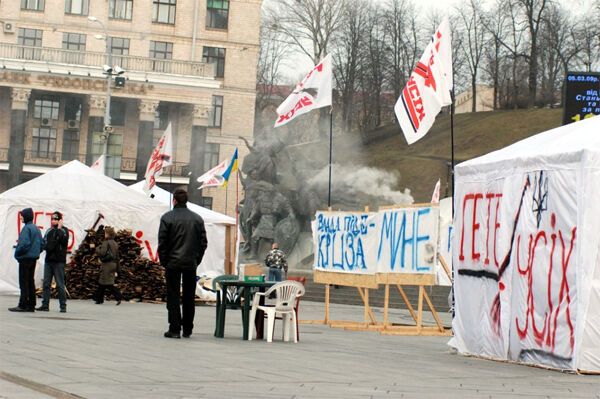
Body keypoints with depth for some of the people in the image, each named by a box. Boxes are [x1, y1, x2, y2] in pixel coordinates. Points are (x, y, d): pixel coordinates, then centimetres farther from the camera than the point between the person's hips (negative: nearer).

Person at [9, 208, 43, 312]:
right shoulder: (36, 228, 13)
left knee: (23, 282, -5)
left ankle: (23, 305, -6)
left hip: (25, 258, -9)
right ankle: (31, 305, 13)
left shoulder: (26, 228, -15)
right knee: (30, 281, 12)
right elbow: (42, 244, 15)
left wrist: (17, 252, -10)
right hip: (34, 258, 9)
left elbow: (25, 244, -23)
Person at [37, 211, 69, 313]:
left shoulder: (64, 230, 0)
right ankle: (45, 305, 9)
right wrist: (45, 247, -1)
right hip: (48, 260, 6)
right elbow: (43, 243, 20)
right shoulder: (49, 231, 17)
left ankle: (63, 306, -1)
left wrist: (59, 228, -13)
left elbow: (64, 240, -18)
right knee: (46, 284, 5)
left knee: (60, 285, -5)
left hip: (59, 261, -6)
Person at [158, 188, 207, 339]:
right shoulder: (197, 219, 6)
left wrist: (164, 262, 3)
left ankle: (175, 329, -2)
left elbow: (162, 243, -6)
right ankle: (187, 329, 14)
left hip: (173, 264, -3)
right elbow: (203, 243, 7)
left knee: (173, 296, 1)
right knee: (189, 297, 10)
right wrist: (197, 260, 13)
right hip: (191, 264, 3)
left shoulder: (167, 218, -6)